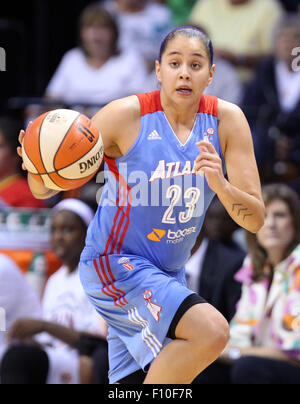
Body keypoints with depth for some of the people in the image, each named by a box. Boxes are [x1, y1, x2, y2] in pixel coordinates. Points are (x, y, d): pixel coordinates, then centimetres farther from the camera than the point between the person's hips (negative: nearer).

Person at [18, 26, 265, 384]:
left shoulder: (226, 120, -6)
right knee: (210, 330, -27)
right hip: (113, 264, -6)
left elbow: (255, 220, -8)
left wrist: (220, 185, -28)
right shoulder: (126, 115, -16)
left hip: (167, 274, 6)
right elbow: (44, 190, -10)